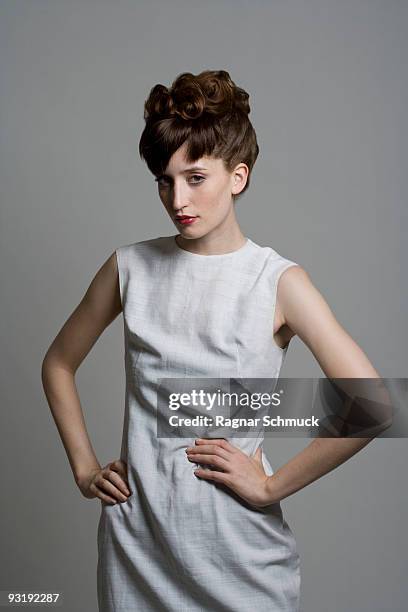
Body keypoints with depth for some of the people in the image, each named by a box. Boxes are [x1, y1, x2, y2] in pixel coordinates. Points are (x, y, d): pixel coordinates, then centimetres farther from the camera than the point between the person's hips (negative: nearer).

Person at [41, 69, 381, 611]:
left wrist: (270, 486, -15)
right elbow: (59, 365, 13)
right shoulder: (130, 267, 0)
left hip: (238, 546, -2)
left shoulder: (278, 281, -10)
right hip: (135, 532, 3)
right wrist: (84, 468, 6)